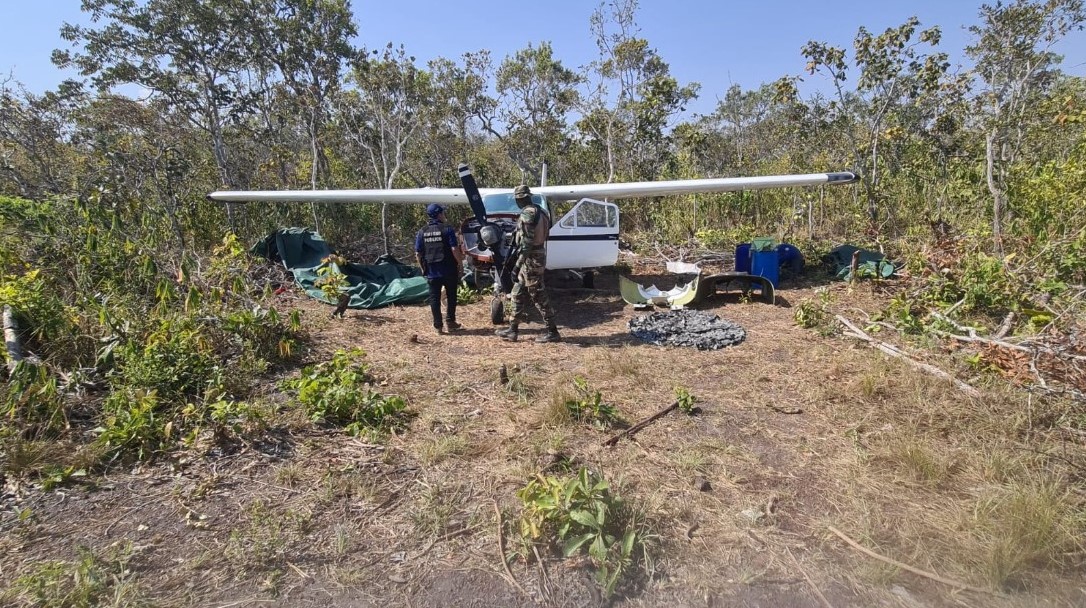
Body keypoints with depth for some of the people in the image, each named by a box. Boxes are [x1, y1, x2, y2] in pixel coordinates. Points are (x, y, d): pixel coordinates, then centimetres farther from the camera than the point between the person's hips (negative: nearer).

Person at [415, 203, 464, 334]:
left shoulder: (422, 232, 4)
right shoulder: (447, 229, -8)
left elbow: (418, 253, 4)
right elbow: (455, 249, -15)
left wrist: (423, 268, 15)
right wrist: (460, 262, -2)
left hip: (432, 272, 3)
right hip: (449, 270, -3)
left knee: (434, 298, 7)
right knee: (451, 296, 12)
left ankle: (438, 325, 6)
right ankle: (450, 322, 15)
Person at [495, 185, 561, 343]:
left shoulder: (527, 214, -17)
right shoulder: (539, 211, 12)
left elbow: (527, 243, -23)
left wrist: (518, 264, -22)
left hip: (530, 260, -10)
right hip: (537, 257, 10)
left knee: (539, 297, -2)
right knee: (517, 294, 14)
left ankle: (552, 332, 5)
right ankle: (513, 330, 20)